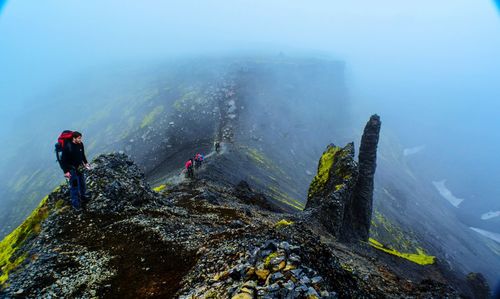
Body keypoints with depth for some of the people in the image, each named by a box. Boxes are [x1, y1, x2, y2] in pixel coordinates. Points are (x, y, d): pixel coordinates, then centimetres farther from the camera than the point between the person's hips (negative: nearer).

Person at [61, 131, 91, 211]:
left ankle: (83, 197, 44)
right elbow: (63, 160, -21)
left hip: (79, 167, 6)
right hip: (71, 169, -6)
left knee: (82, 183, 21)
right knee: (74, 186, 0)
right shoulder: (67, 147, -27)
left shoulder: (80, 144, -8)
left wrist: (85, 163, 10)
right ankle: (75, 204, 13)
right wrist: (66, 171, -21)